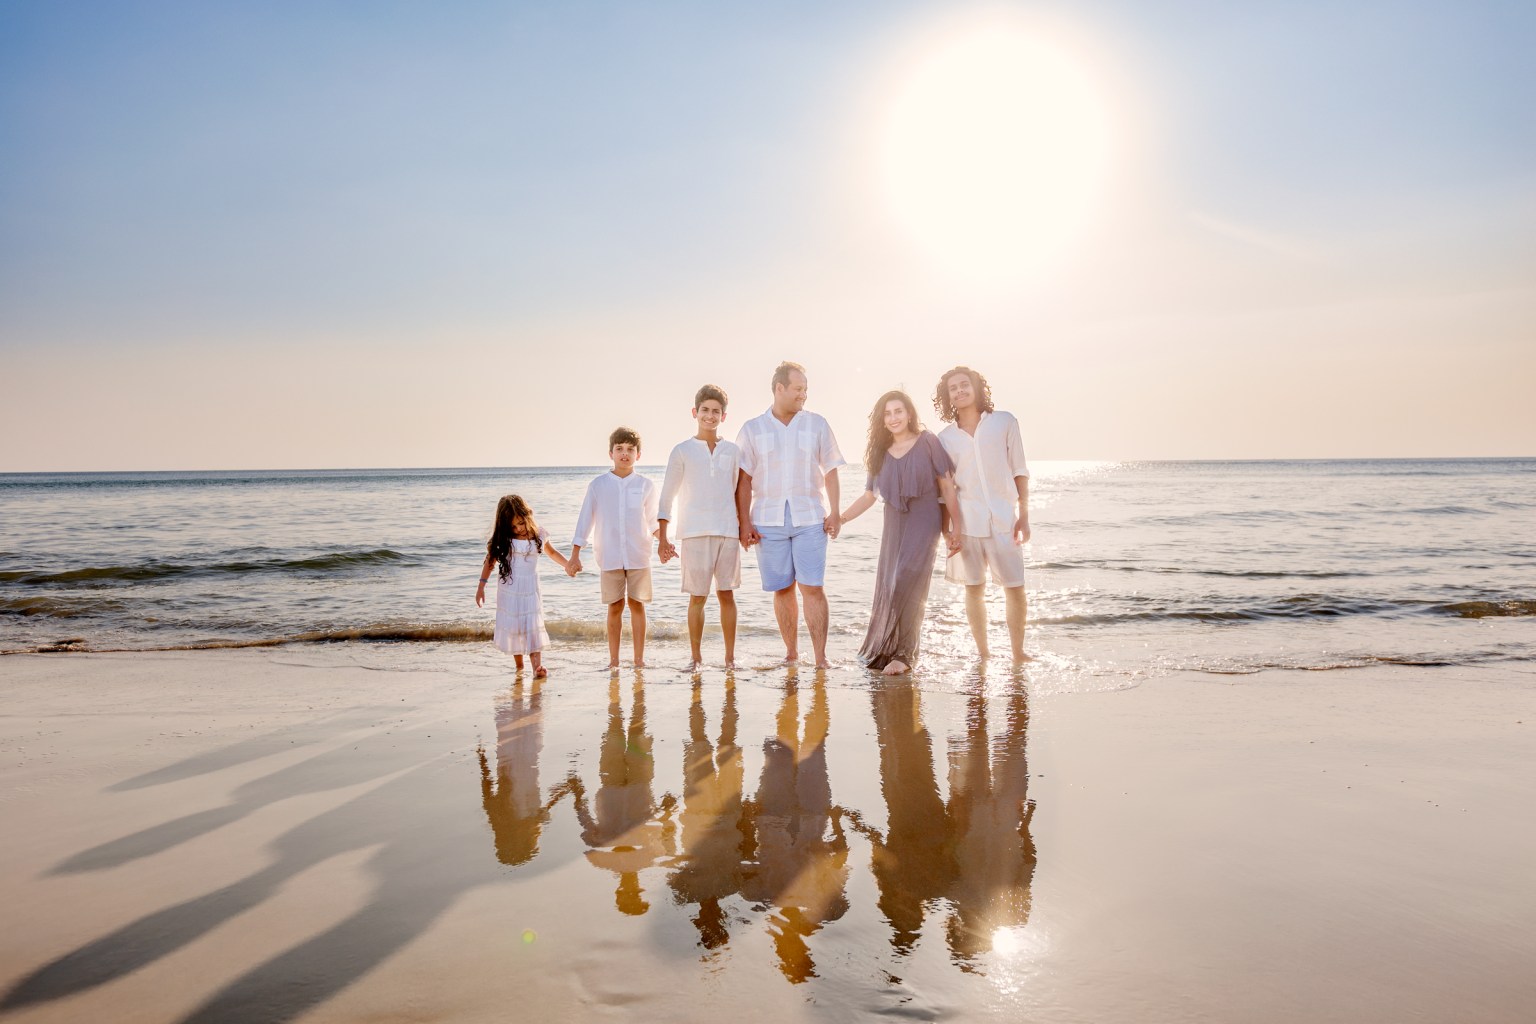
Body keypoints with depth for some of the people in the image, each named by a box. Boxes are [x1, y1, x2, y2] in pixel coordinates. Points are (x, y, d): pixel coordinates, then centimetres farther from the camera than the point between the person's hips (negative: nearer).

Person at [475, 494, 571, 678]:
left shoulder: (537, 533, -2)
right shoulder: (503, 538, -6)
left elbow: (552, 552, 14)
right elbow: (490, 560, 2)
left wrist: (567, 564, -1)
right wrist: (481, 587, 1)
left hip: (530, 589, 0)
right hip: (508, 589, 0)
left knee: (533, 626, -10)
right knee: (512, 627, 1)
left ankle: (537, 666, -17)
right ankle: (519, 666, 13)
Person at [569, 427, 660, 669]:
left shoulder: (645, 486, 5)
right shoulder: (598, 485, 3)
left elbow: (652, 521, 13)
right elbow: (585, 520, 3)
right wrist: (575, 555, 0)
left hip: (639, 556, 1)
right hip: (610, 557, 0)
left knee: (637, 604, 3)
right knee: (615, 606, 3)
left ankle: (639, 658, 10)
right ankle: (613, 659, 11)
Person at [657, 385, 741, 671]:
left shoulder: (733, 451, 10)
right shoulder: (682, 451, 4)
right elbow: (667, 498, 4)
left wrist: (745, 526, 12)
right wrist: (662, 538, -1)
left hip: (727, 531, 2)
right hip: (694, 532, -2)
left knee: (727, 594, 4)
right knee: (697, 596, 0)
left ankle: (730, 657, 12)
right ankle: (696, 657, 10)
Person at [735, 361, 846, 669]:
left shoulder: (816, 424, 7)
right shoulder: (752, 429, 6)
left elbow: (830, 471, 7)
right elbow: (743, 480, 4)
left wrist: (834, 513, -2)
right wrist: (744, 522, -3)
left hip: (810, 518, -1)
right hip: (768, 521, 1)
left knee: (813, 588, -7)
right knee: (782, 589, 6)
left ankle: (821, 658, -5)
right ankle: (791, 652, 18)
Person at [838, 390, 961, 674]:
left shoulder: (927, 442, -2)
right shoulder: (880, 452, 10)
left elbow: (947, 485, -1)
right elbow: (869, 496, 13)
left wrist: (955, 527, -4)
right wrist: (839, 519, 4)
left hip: (923, 524, -5)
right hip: (894, 527, 5)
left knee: (907, 586, -15)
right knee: (888, 589, 2)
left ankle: (904, 654, -7)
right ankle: (883, 650, 10)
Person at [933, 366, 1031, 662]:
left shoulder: (1004, 422, 3)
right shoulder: (945, 437, 6)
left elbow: (1019, 471, 4)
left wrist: (1024, 515, -1)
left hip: (1004, 518, -1)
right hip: (967, 521, 1)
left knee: (1015, 587, -2)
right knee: (974, 589, 6)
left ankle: (1018, 652, 11)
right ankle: (982, 653, 17)